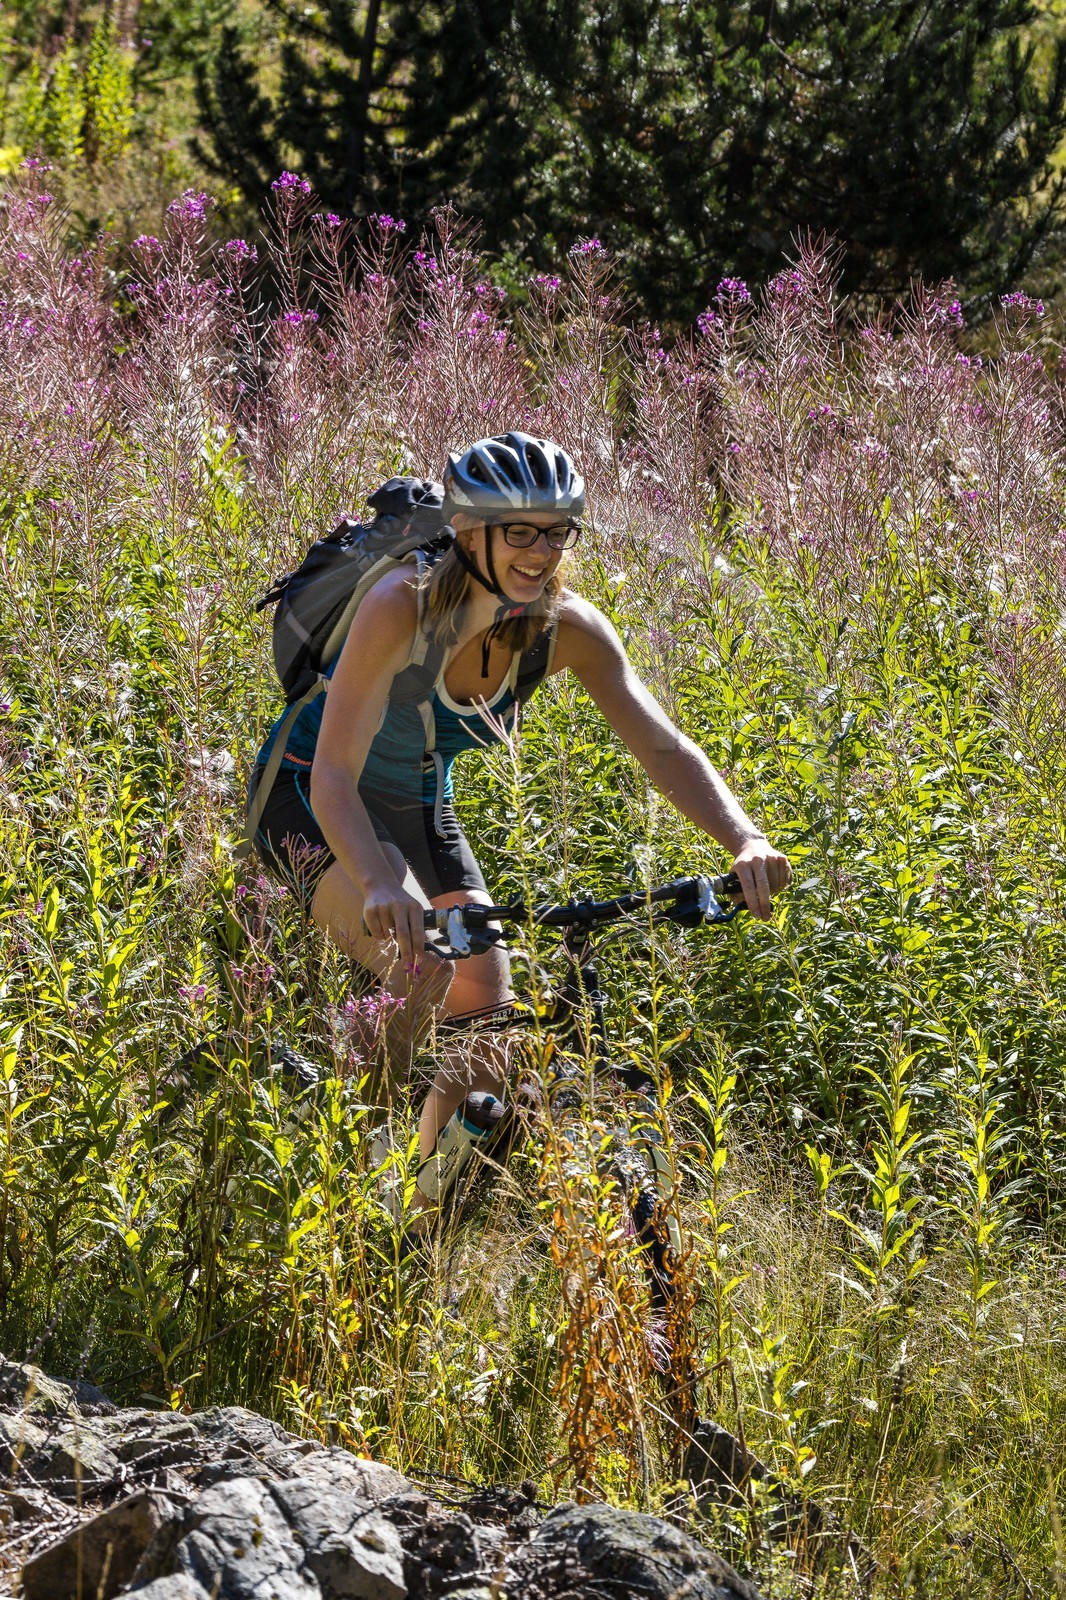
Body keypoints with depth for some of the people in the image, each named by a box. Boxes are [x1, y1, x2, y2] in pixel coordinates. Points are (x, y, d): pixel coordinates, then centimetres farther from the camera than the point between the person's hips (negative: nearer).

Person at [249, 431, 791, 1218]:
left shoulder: (567, 630, -19)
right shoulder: (403, 607, -34)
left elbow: (664, 748, -22)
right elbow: (335, 775, -39)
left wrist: (747, 841, -40)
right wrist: (379, 884, -57)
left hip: (421, 805, 6)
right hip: (311, 801, -6)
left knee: (485, 1012, -4)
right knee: (424, 962, -28)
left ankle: (435, 1200, 18)